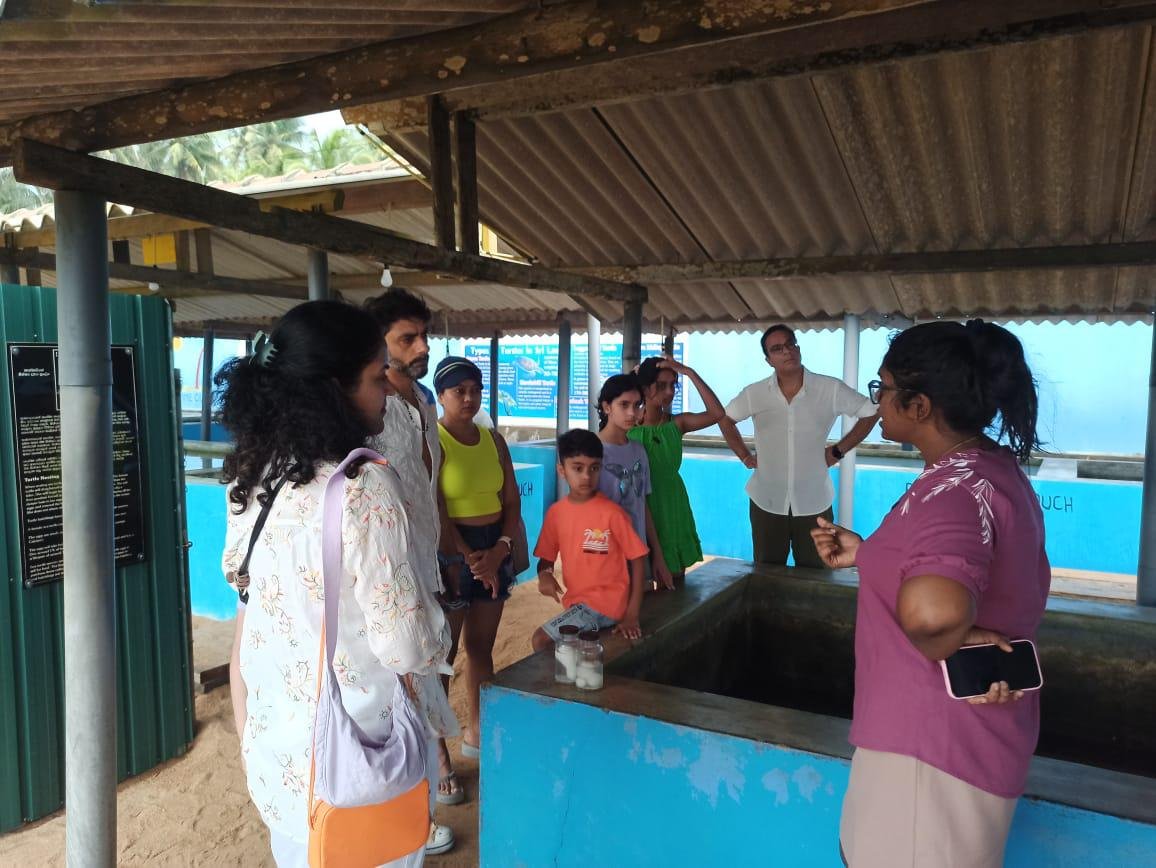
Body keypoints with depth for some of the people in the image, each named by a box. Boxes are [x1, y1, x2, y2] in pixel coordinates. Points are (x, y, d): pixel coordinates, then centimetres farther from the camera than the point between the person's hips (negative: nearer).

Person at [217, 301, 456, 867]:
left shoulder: (255, 478, -2)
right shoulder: (364, 486, -23)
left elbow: (250, 620, 6)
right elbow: (407, 647, -21)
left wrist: (246, 735, 17)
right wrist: (440, 633, 1)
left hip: (278, 749, 6)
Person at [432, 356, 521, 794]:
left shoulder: (493, 440, 9)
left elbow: (512, 500, 7)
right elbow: (434, 512, -14)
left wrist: (501, 549, -8)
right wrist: (470, 558, -14)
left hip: (495, 549, 6)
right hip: (450, 552, -6)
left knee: (482, 647, 16)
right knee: (442, 653, 1)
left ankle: (475, 732, 32)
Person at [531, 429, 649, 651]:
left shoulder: (612, 513, -15)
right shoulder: (555, 512, 0)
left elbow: (637, 559, -9)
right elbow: (546, 557, 10)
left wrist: (631, 616, -12)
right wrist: (545, 574, -15)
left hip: (606, 602, -6)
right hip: (576, 601, 6)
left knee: (540, 640, -14)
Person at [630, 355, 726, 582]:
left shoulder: (677, 424, 0)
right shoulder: (630, 427, -8)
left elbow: (717, 413, -16)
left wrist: (690, 373, -17)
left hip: (673, 507, 4)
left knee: (675, 582, 13)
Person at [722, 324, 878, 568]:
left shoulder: (831, 389, -7)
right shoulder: (754, 393, -3)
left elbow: (871, 412, 4)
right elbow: (725, 418, 13)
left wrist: (838, 451, 0)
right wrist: (744, 456, 5)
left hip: (814, 503, -1)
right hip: (766, 502, 1)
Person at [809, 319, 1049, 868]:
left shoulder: (952, 491, -29)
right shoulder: (992, 468, 4)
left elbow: (931, 611, -49)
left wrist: (956, 648, -27)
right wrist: (867, 555, 11)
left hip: (935, 740, -10)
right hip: (957, 728, 10)